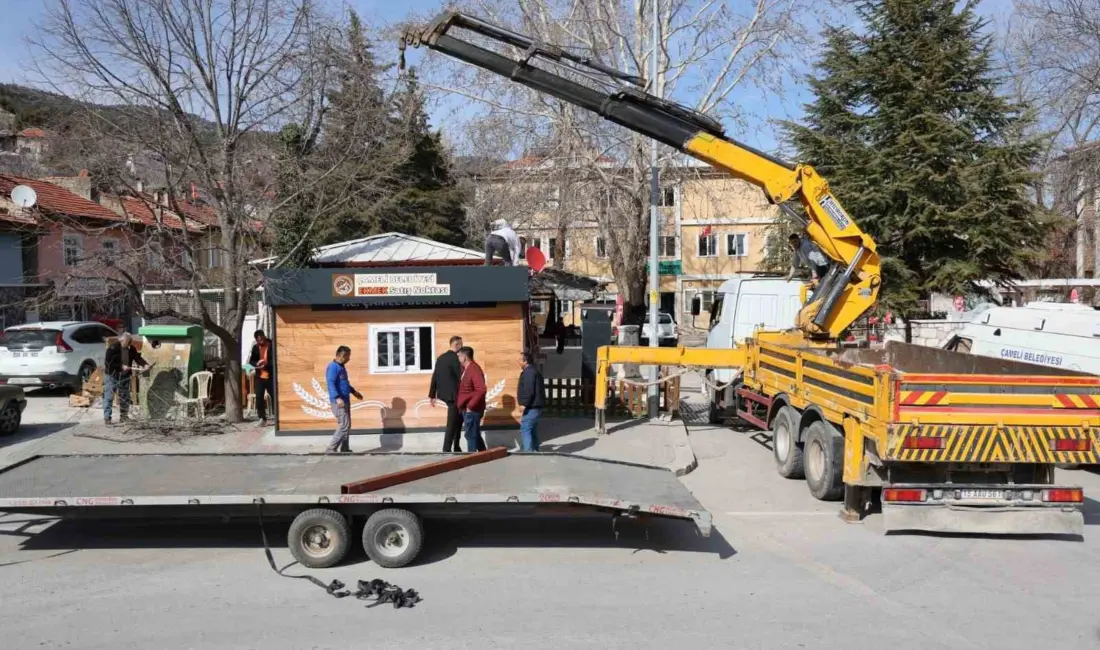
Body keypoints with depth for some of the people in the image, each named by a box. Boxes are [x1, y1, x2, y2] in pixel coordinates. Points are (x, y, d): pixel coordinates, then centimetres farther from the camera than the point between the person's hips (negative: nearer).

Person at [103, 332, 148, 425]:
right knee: (109, 397, -4)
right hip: (112, 376, -6)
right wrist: (121, 366, -24)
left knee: (125, 397, 11)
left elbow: (137, 358, -3)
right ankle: (107, 418, 1)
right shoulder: (113, 348, -16)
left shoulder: (131, 349, 1)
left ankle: (124, 416, 21)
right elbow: (108, 363, -19)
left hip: (125, 376, 6)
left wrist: (145, 364, -22)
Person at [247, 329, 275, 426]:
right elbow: (251, 360, 10)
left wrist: (267, 364, -25)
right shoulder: (255, 347, 8)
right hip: (260, 377, 4)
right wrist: (256, 363, -13)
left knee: (274, 397, 3)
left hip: (271, 376, -4)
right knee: (259, 398, -1)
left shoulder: (272, 345, -6)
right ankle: (262, 418, 6)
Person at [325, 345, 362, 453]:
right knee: (344, 425, -12)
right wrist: (337, 398, -34)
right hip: (338, 401, -10)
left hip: (345, 400, 10)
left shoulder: (341, 367, 16)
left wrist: (354, 392, 32)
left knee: (347, 425, 12)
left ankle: (344, 448, 19)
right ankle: (330, 448, -7)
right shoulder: (333, 367, -15)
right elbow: (331, 384, -24)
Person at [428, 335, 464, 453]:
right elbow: (461, 377, -16)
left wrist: (432, 395, 15)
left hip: (444, 394, 8)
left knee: (459, 418, 21)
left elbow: (434, 376, 11)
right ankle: (446, 450, 0)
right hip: (454, 395, -8)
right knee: (452, 424, -2)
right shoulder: (455, 358, -14)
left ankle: (456, 447, 25)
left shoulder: (441, 357, 10)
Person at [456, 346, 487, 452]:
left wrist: (470, 406, -22)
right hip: (467, 409, 10)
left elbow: (481, 390, -26)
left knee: (471, 435, -4)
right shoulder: (466, 369, 12)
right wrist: (462, 405, 15)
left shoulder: (474, 369, -18)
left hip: (472, 410, -10)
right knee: (475, 435, 16)